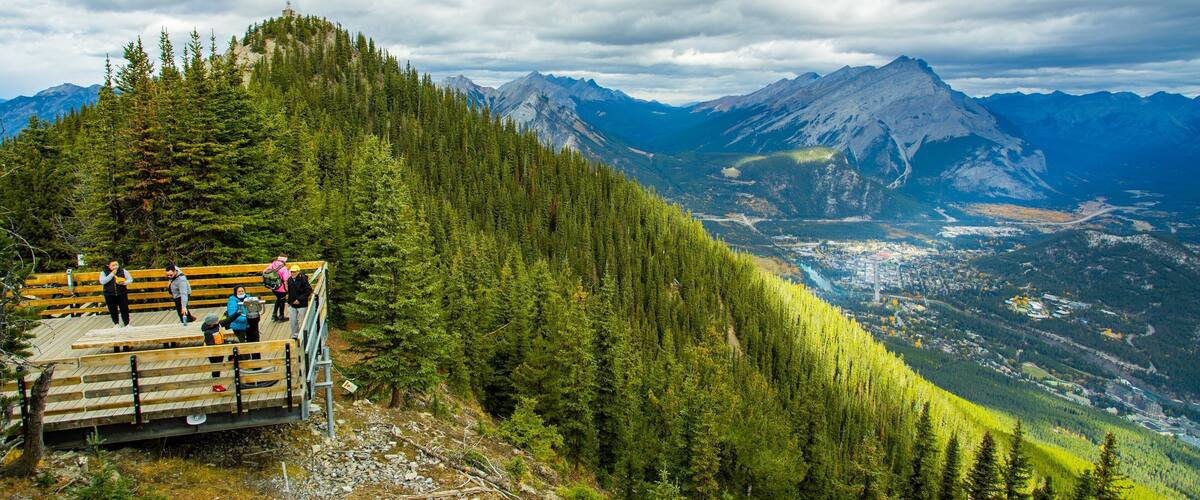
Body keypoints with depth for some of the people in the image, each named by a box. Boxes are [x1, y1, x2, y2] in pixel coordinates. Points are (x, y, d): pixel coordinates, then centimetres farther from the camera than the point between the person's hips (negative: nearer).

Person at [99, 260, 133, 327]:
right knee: (113, 310, 11)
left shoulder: (123, 271, 0)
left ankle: (127, 324, 7)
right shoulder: (104, 272, -2)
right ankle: (116, 324, 27)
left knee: (124, 309, -2)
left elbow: (130, 279, 5)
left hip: (122, 294, -1)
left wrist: (124, 282, -16)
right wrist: (112, 274, -19)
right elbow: (102, 281, -16)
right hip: (109, 295, 1)